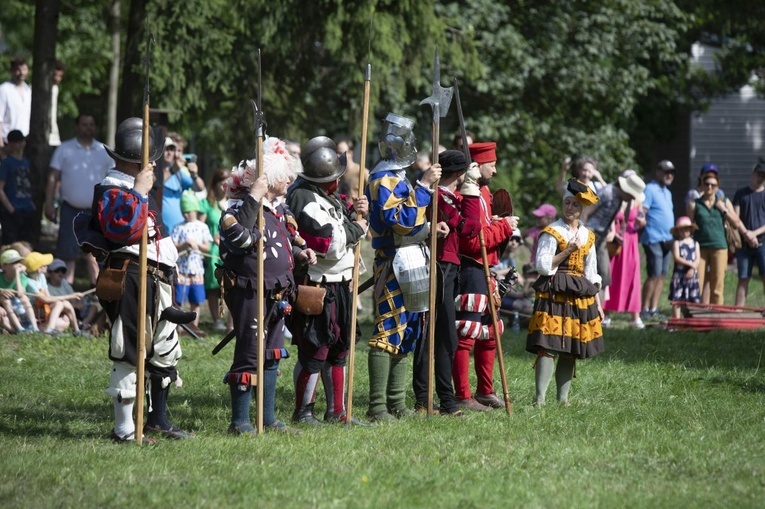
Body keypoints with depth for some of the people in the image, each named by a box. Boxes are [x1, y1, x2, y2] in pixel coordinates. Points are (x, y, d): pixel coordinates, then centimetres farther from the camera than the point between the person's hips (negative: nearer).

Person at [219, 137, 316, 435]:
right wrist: (253, 198, -31)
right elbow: (237, 236, -33)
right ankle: (240, 422, 0)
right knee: (249, 355, -6)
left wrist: (299, 253, 9)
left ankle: (268, 419, 21)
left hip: (277, 294, 9)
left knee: (272, 355, 13)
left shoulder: (279, 208, 15)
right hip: (249, 293, -9)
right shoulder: (243, 205, -14)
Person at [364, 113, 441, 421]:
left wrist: (431, 228, 6)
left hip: (411, 265, 10)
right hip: (394, 265, -10)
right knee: (387, 334, -11)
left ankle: (396, 404, 16)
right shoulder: (382, 181, -12)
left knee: (404, 336, 12)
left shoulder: (399, 179, 19)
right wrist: (423, 186, -21)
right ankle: (377, 407, -12)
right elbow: (402, 219, -24)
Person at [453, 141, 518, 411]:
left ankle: (485, 391, 27)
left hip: (484, 272, 11)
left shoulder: (483, 192, 15)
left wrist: (502, 225, 8)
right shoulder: (468, 196, -17)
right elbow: (474, 241, -23)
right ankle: (462, 396, -4)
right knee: (466, 334, -7)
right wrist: (504, 227, -15)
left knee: (489, 333, 17)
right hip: (469, 271, -11)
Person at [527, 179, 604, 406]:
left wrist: (597, 302, 15)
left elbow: (591, 272, 18)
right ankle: (540, 398, -18)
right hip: (554, 293, -6)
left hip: (580, 296, 6)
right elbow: (543, 265, -12)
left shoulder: (587, 236, 14)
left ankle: (563, 398, 12)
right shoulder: (552, 232, -3)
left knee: (570, 351, 7)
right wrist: (568, 251, -15)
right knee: (548, 347, -14)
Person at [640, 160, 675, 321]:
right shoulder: (650, 189, -7)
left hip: (667, 239, 9)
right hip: (654, 239, -9)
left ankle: (654, 309, 11)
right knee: (654, 275, -11)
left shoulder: (667, 192, 21)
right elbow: (642, 213, -13)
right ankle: (644, 310, -5)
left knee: (662, 275, 7)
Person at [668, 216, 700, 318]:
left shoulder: (695, 243, 10)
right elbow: (677, 258, -9)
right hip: (679, 274, -3)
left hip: (692, 275, 3)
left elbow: (698, 259, 1)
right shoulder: (677, 243, 3)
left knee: (693, 299, 3)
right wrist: (690, 263, -16)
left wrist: (692, 269, -15)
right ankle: (676, 319, -3)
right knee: (677, 299, -4)